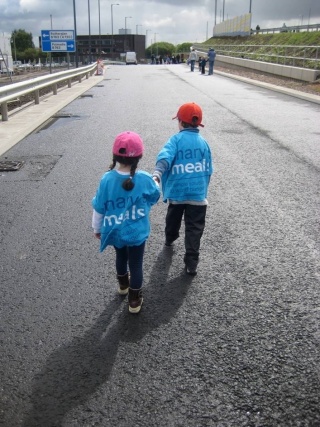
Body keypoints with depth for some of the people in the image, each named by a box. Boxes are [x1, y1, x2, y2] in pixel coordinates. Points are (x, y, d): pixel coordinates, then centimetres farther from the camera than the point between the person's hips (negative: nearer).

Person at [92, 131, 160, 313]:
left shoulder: (107, 179, -16)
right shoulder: (145, 179, -20)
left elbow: (99, 208, -6)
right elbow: (155, 196, 1)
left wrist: (97, 228, 10)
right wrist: (155, 182, 22)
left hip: (114, 231, 3)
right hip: (136, 233, -3)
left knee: (121, 257, 29)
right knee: (136, 265, 15)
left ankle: (123, 285, 54)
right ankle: (135, 301, 29)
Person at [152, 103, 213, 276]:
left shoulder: (175, 140, -5)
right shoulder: (203, 142, 4)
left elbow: (164, 157, -25)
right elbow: (208, 170, 9)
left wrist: (157, 175, -38)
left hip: (177, 191, 0)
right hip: (198, 193, 0)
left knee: (173, 218, 27)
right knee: (194, 229, 3)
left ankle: (170, 239, 52)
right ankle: (191, 263, 1)